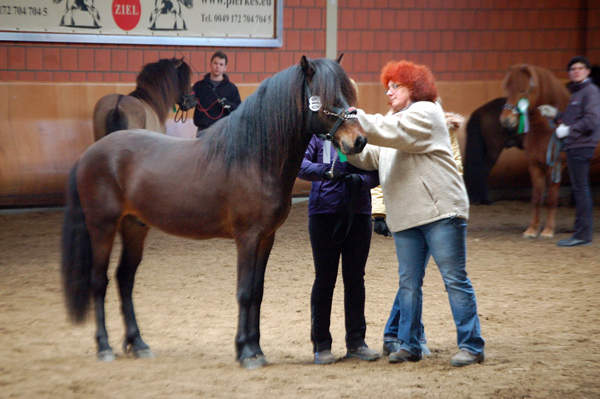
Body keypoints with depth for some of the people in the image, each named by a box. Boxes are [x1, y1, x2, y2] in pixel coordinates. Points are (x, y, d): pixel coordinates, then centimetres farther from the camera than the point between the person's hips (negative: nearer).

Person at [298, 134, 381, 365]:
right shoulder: (317, 134, 0)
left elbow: (375, 173, 2)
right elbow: (300, 165, -14)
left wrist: (361, 180, -20)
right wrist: (323, 171, -33)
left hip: (358, 214, 3)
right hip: (324, 213, -3)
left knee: (355, 278, 7)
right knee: (325, 279, 2)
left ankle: (356, 342, 15)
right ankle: (321, 345, 8)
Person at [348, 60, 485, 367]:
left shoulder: (424, 112, -2)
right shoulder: (395, 118, 24)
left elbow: (391, 133, -18)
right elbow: (371, 158, 18)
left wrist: (357, 118, -19)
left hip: (440, 210, -8)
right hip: (405, 216, 8)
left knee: (454, 279, -5)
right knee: (408, 282, 7)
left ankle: (471, 345, -3)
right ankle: (408, 343, 14)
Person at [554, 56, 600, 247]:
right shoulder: (574, 91, 18)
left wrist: (568, 130, -15)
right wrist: (556, 115, 10)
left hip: (582, 145, -10)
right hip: (573, 145, 10)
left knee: (580, 188, -9)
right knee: (580, 189, 12)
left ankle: (582, 234, -8)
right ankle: (583, 232, 16)